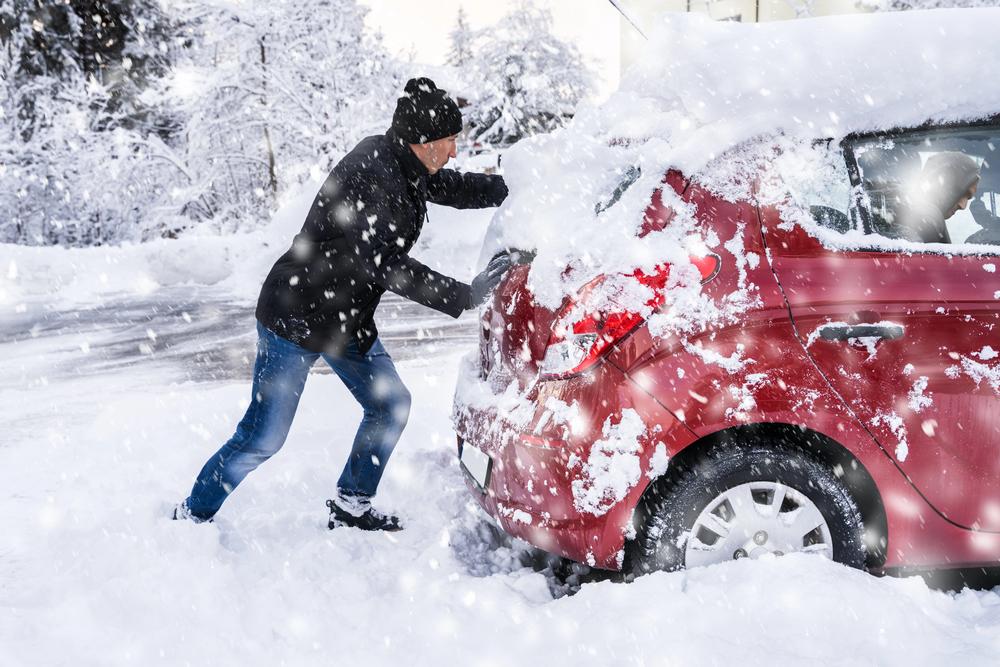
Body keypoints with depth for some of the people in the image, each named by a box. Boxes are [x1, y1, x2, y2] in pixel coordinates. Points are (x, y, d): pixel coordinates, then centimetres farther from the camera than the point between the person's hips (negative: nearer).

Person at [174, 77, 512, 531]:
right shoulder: (371, 175, -27)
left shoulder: (402, 166, 2)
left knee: (390, 406, 12)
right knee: (263, 439, -3)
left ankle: (350, 507, 27)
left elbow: (456, 188, 18)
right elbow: (386, 266, -33)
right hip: (296, 319, -10)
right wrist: (465, 297, -33)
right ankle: (190, 517, 16)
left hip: (347, 320, 10)